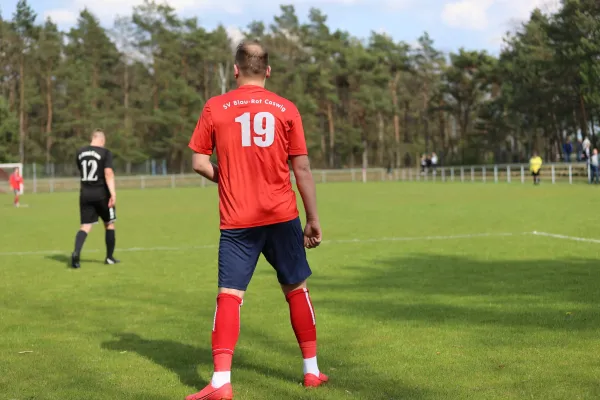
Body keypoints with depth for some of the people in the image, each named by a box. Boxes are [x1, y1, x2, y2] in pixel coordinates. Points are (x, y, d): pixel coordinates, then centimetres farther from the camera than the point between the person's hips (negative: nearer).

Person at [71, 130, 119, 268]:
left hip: (85, 194, 4)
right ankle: (109, 258, 19)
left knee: (85, 226, 4)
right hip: (101, 194, -4)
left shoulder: (80, 153, 7)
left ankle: (76, 252, -21)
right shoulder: (105, 153, -9)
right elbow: (108, 173, -20)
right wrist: (113, 193, -24)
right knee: (109, 224, 14)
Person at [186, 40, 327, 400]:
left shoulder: (215, 108, 1)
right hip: (282, 216, 1)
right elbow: (302, 169, 2)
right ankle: (312, 370, 22)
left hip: (237, 221, -1)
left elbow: (199, 163, 0)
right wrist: (314, 219, 8)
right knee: (297, 289, 15)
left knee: (229, 296, -2)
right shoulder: (286, 109, 2)